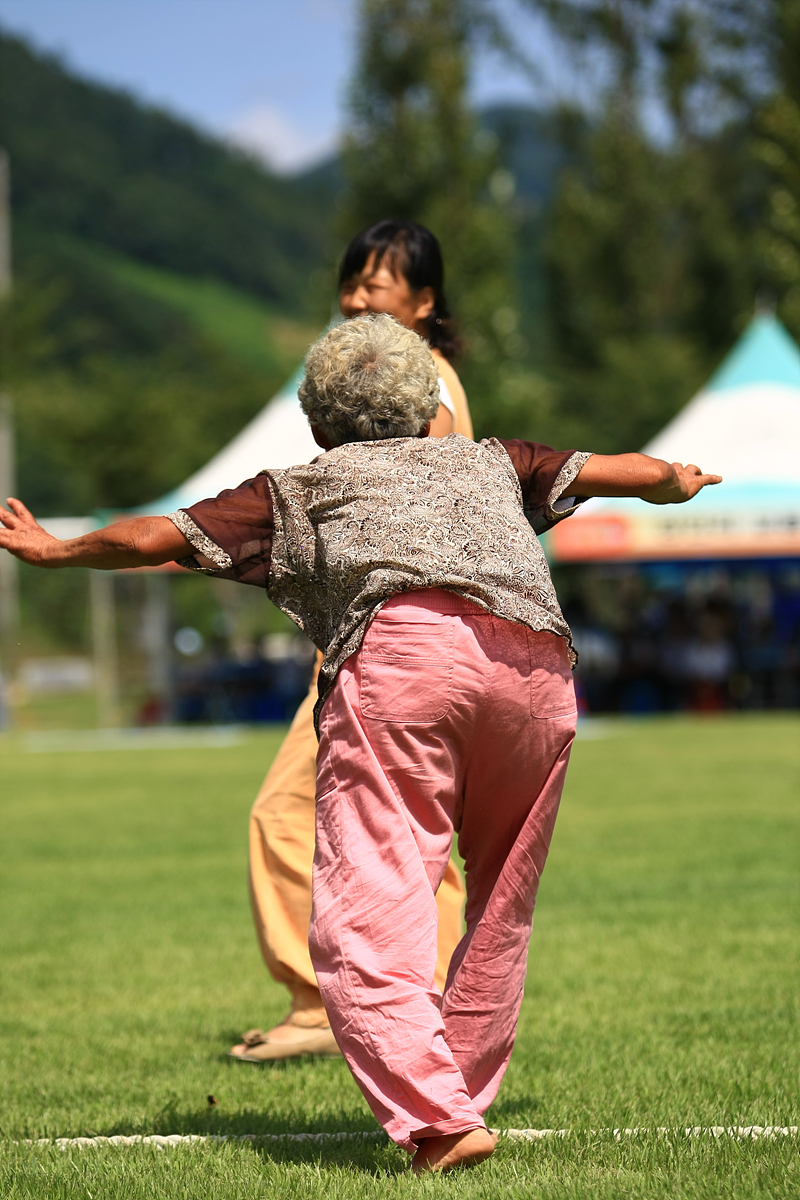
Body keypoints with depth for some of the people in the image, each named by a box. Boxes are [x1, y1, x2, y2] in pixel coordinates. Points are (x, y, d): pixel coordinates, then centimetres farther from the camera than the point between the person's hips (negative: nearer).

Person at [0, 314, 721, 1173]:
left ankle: (434, 1121, -27)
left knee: (367, 909, -11)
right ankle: (463, 1096, 19)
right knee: (501, 912, 19)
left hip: (406, 650, -4)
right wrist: (677, 484, 66)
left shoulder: (299, 487, 30)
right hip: (541, 664, 4)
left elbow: (153, 538, 29)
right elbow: (633, 473, 43)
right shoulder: (486, 461, 38)